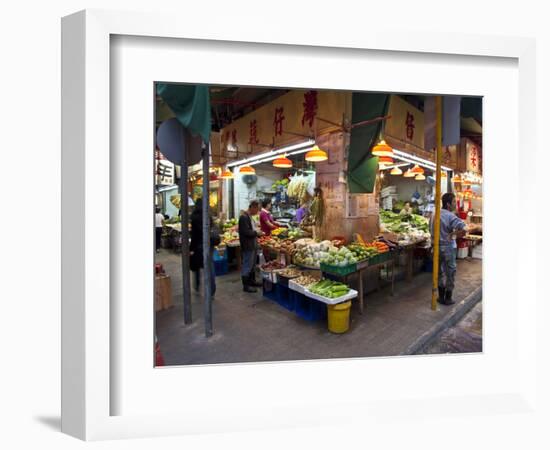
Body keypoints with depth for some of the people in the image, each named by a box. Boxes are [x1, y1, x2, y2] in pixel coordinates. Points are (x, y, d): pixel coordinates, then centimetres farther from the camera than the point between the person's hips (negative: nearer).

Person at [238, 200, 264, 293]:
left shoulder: (250, 217, 12)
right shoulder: (244, 217, -19)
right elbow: (245, 232, -25)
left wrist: (258, 233, 5)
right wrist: (256, 233, -14)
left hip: (253, 245, 10)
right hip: (247, 246, -10)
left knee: (252, 264, 19)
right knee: (247, 266, -2)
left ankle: (252, 281, 32)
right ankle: (246, 285, 7)